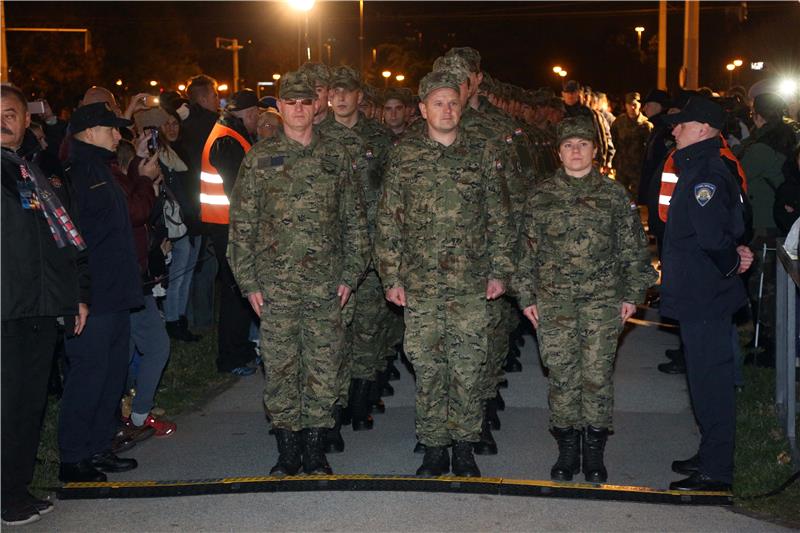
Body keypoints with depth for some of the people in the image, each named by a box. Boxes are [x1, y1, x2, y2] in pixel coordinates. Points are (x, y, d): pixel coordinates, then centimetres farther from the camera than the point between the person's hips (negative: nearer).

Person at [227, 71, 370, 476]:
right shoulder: (259, 159, 4)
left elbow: (355, 220, 9)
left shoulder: (336, 156, 7)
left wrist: (350, 274, 2)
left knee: (323, 367, 4)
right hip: (275, 285, -1)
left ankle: (315, 448, 16)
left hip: (326, 285, 1)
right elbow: (241, 224, 3)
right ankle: (288, 450, 15)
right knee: (280, 369, 3)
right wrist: (248, 282, -2)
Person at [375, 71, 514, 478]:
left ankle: (464, 448, 17)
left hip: (470, 285, 0)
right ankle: (434, 449, 17)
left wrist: (499, 272, 2)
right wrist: (391, 276, 0)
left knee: (467, 368, 3)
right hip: (419, 284, 0)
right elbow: (388, 220, 5)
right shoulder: (404, 155, 5)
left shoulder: (483, 155, 7)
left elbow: (499, 218, 9)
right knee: (427, 368, 5)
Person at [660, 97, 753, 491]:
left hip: (705, 298, -11)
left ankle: (716, 472, 4)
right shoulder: (697, 169, 14)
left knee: (710, 381, -4)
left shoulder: (705, 175, -19)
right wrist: (733, 256, 2)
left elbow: (713, 237, -27)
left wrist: (731, 263, -10)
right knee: (707, 378, 18)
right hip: (700, 296, 11)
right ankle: (711, 456, 30)